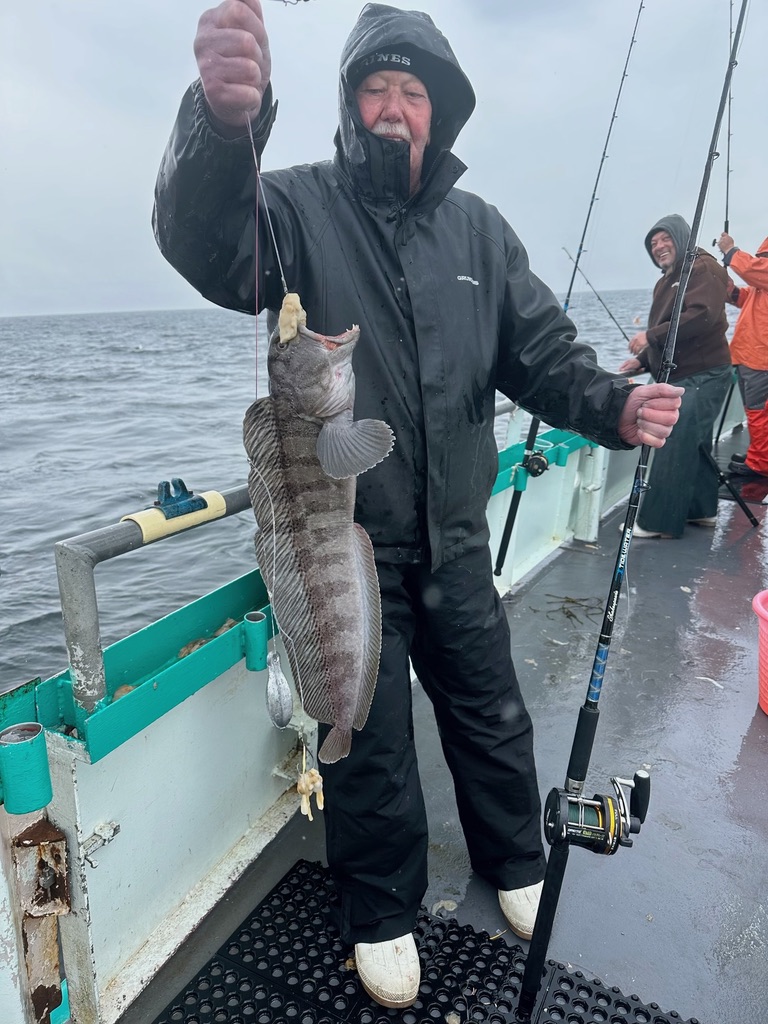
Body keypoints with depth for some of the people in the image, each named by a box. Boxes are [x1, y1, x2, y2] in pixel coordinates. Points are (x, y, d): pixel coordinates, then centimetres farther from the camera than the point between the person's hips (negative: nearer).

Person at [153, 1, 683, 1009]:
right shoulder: (299, 207, -6)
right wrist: (223, 121, -47)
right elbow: (206, 244, -27)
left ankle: (517, 865, 48)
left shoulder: (479, 228, 6)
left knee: (492, 715, 19)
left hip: (456, 539, 4)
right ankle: (382, 914, 38)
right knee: (372, 746, 10)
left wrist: (613, 405, -16)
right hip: (344, 547, -3)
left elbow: (543, 351, 4)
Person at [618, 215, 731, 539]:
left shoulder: (703, 267, -7)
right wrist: (642, 360, 11)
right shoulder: (667, 280, 23)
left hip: (702, 377, -10)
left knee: (674, 448, -13)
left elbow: (702, 316, -23)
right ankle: (701, 510, 26)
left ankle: (658, 521, -10)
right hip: (680, 377, 10)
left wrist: (651, 336, -22)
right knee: (694, 446, 15)